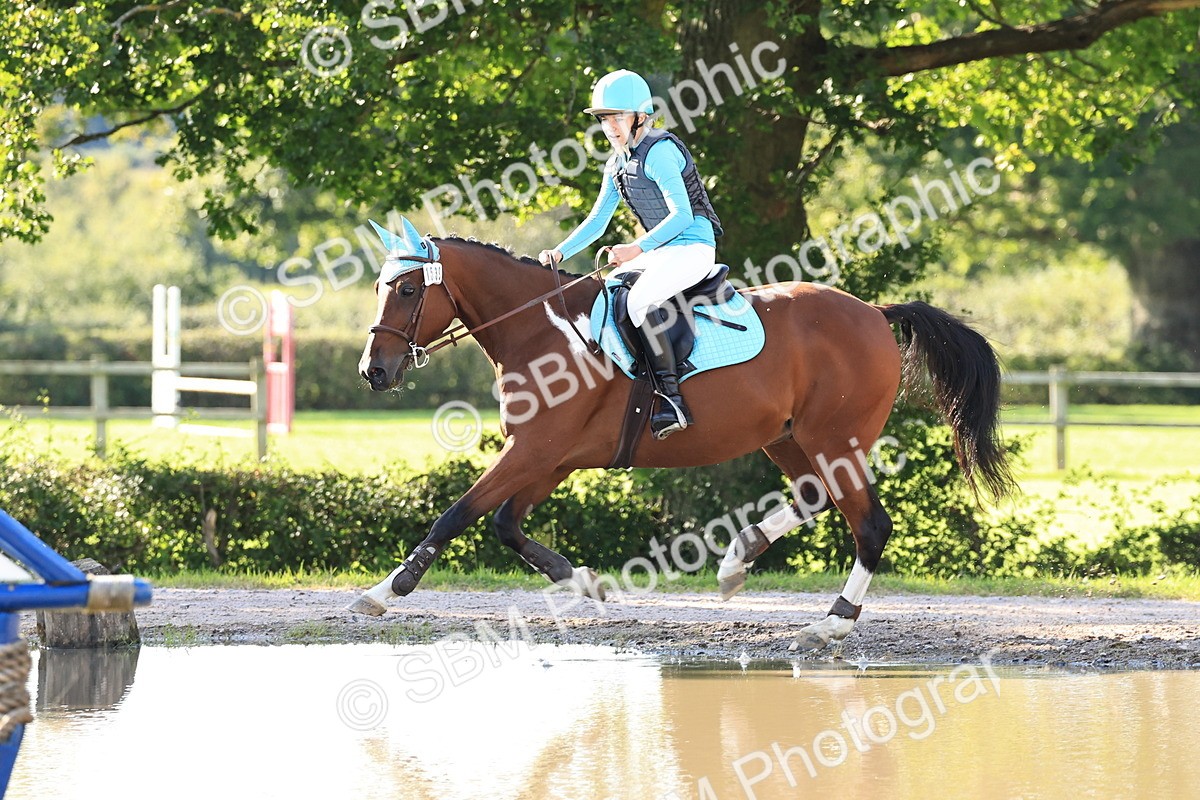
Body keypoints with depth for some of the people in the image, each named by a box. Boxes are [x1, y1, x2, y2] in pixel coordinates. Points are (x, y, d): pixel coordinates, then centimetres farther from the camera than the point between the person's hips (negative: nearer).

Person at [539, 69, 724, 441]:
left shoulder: (658, 152, -16)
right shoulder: (617, 165, 12)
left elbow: (681, 215, -23)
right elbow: (597, 221, 16)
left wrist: (638, 248, -32)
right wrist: (560, 252, 0)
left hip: (693, 247, -10)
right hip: (660, 252, 10)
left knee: (640, 299, -32)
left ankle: (672, 400, -35)